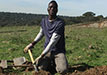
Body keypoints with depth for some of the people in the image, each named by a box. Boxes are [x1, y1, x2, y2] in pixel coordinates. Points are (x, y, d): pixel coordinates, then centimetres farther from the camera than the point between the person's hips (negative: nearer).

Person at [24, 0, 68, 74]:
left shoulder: (60, 23, -17)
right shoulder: (44, 21, 3)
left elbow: (53, 42, -21)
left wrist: (41, 56, -23)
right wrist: (32, 44, 11)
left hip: (59, 51, -3)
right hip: (47, 50, 4)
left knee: (62, 70, -25)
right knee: (41, 67, -21)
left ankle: (55, 61, 9)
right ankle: (49, 61, 14)